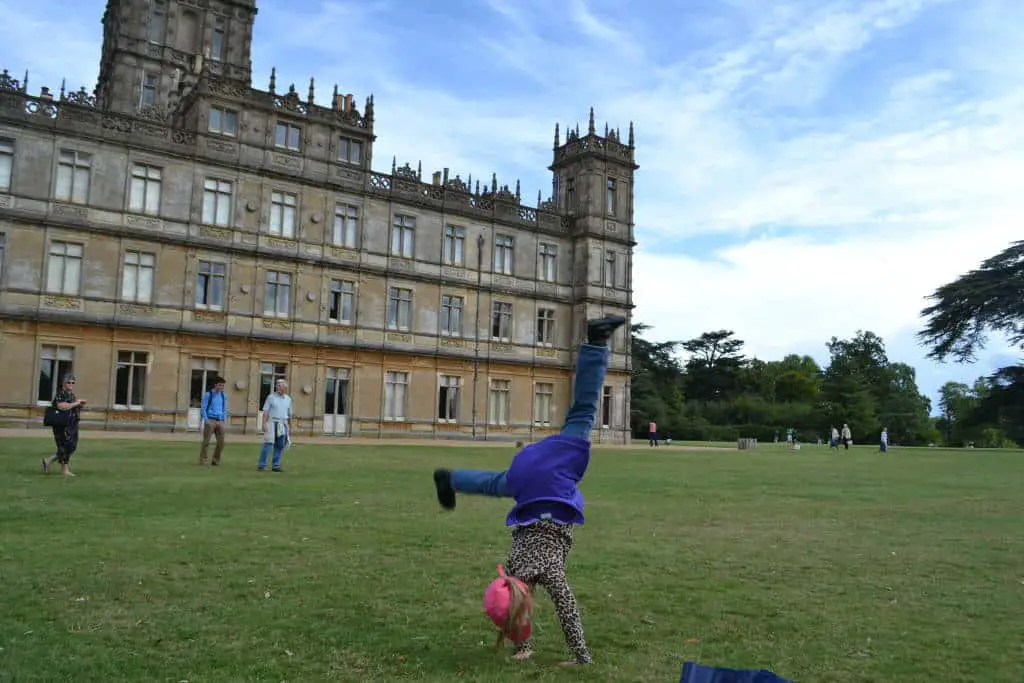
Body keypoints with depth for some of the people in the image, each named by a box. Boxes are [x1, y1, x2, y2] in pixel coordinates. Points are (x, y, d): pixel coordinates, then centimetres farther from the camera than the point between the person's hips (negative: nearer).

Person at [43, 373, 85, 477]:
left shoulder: (71, 394, 16)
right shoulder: (60, 394, -11)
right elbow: (62, 406, -28)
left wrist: (81, 405, 7)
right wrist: (76, 403, -22)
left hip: (72, 426, 9)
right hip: (63, 425, -9)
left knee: (72, 447, 12)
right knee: (65, 446, -2)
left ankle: (48, 461, 24)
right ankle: (64, 470, 9)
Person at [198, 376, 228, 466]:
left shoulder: (224, 396, 11)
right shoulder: (208, 395, -2)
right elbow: (203, 408, -3)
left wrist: (224, 421, 6)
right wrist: (206, 421, -13)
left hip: (220, 422, 4)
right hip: (210, 420, -4)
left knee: (221, 442, -1)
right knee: (206, 441, -3)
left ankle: (215, 460, 11)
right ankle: (202, 460, 7)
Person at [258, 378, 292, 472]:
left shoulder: (288, 399, 11)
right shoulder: (271, 397, 0)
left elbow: (289, 414, 17)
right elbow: (265, 411, -5)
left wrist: (290, 427, 17)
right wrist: (264, 423, -15)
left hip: (283, 425, 4)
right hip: (272, 423, -4)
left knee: (280, 446, 2)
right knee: (268, 444, -11)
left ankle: (275, 466, 6)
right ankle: (261, 465, -7)